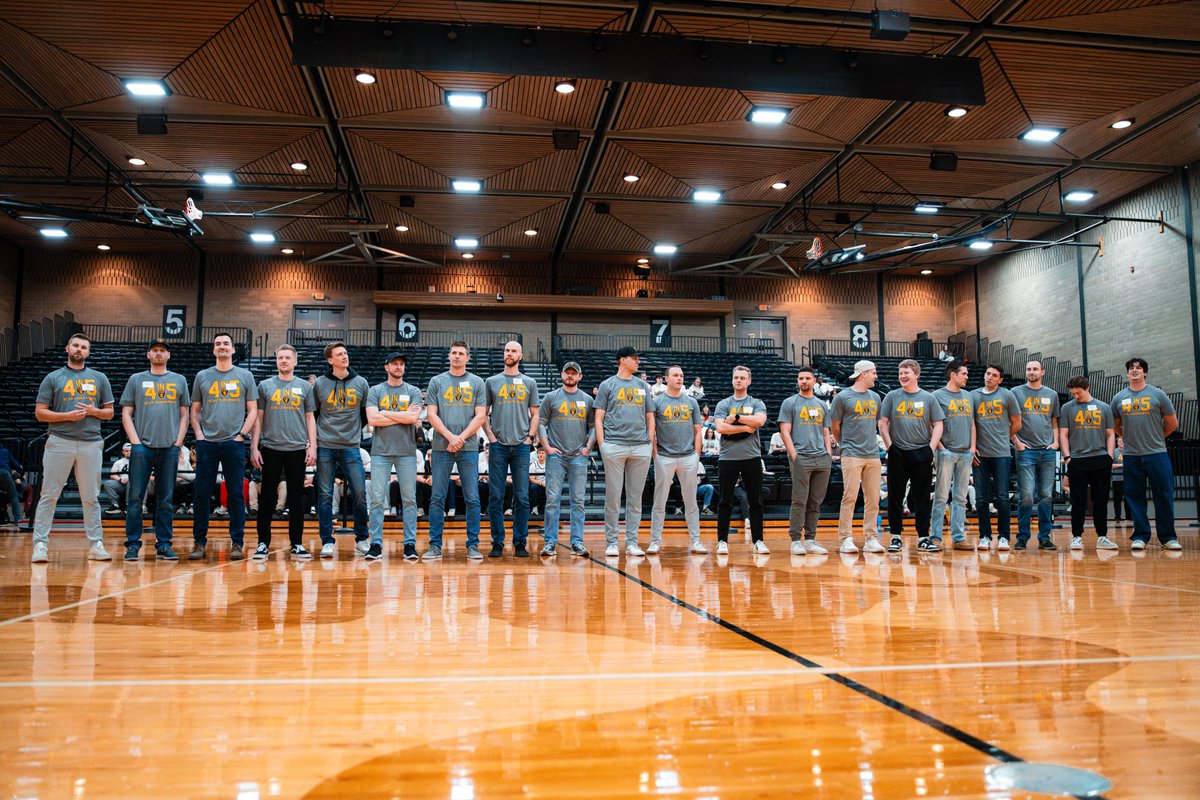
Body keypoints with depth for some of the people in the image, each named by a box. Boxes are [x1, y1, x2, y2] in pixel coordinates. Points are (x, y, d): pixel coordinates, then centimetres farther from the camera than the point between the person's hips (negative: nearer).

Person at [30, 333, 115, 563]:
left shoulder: (99, 378, 14)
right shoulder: (53, 378, 8)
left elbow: (109, 412, 14)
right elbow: (40, 412, 3)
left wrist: (93, 411, -6)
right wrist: (67, 416, -12)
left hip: (91, 443, 2)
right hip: (60, 442, -1)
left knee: (91, 498, 5)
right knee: (49, 495, -1)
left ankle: (96, 545, 9)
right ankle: (41, 544, 3)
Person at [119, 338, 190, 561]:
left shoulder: (179, 380, 13)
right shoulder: (136, 380, 10)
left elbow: (184, 414, 11)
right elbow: (126, 413, 7)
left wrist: (178, 442, 1)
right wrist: (135, 441, -4)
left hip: (169, 448, 1)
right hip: (142, 447, -1)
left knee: (166, 500, 4)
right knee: (136, 497, -3)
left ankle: (164, 544, 9)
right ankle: (133, 544, 4)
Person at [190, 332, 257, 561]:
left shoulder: (245, 376, 8)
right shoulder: (202, 376, 12)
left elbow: (252, 410, 7)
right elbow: (195, 410, 13)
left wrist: (241, 435, -4)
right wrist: (199, 435, 0)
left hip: (234, 443, -1)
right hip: (207, 443, 1)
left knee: (236, 494, 0)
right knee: (201, 494, 2)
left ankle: (237, 543, 6)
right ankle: (199, 542, 10)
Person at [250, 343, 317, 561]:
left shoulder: (305, 387, 9)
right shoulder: (265, 386, 8)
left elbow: (310, 418, 9)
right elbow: (258, 418, 7)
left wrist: (313, 446, -1)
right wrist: (254, 447, 0)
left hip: (297, 450, 0)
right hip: (270, 449, 0)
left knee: (296, 499, 4)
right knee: (267, 498, 4)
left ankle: (296, 544, 10)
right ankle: (263, 543, 12)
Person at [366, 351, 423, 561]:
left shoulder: (413, 391, 8)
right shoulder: (375, 391, 9)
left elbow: (413, 418, -8)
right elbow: (372, 419, -6)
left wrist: (385, 413, -5)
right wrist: (403, 417, -6)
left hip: (407, 451, 0)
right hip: (381, 451, 0)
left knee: (409, 499, 2)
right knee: (377, 498, -2)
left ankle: (410, 544, 7)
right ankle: (376, 544, 4)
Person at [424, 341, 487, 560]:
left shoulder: (477, 382, 9)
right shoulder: (436, 381, 10)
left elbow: (481, 416, 2)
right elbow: (431, 414, 3)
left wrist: (461, 438, -9)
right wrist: (450, 436, -10)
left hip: (469, 447, 0)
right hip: (441, 448, 0)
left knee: (472, 499, -1)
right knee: (437, 498, 1)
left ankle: (473, 545, 6)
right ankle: (435, 546, 7)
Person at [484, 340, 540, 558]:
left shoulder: (529, 383, 12)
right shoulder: (492, 382, 10)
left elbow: (535, 414, 13)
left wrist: (530, 436, 0)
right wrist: (490, 436, -2)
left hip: (521, 446, 0)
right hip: (498, 445, 0)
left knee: (522, 497, 0)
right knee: (496, 497, 0)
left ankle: (520, 543, 8)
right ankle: (497, 543, 7)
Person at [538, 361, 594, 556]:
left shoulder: (587, 400, 11)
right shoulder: (551, 397, 7)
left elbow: (593, 426, 12)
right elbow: (540, 422, 5)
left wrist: (588, 447, -1)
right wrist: (546, 446, -4)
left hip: (579, 456, 1)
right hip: (556, 455, -1)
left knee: (578, 500, 1)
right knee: (552, 499, -3)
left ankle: (577, 542, 4)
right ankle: (550, 542, 1)